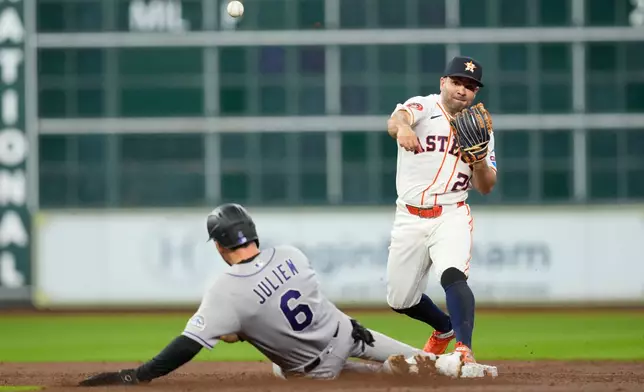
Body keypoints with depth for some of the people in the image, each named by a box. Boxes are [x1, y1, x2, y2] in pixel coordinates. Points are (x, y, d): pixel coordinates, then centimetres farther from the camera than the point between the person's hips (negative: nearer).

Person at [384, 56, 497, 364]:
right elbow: (395, 120, -28)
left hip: (451, 216, -1)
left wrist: (480, 159, -16)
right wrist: (402, 128, -54)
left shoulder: (478, 129, 7)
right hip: (409, 219, 1)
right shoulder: (422, 108, -3)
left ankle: (464, 348, -37)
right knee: (400, 300, 10)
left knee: (453, 275, -30)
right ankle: (445, 327, 38)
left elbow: (486, 188, 6)